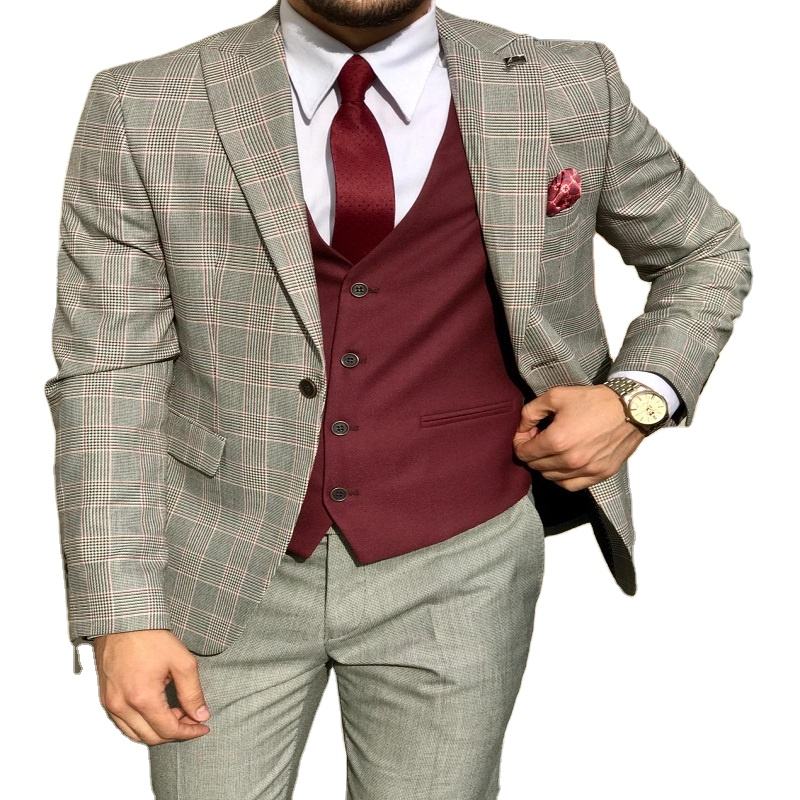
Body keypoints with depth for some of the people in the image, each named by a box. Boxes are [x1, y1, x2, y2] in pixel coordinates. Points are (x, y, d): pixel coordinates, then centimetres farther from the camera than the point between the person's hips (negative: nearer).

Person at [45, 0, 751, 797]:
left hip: (455, 567, 1)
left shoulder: (572, 92, -3)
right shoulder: (142, 110, -6)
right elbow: (109, 374, -6)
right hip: (227, 564, 0)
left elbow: (708, 251, 12)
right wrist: (121, 613, -11)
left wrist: (642, 397, -5)